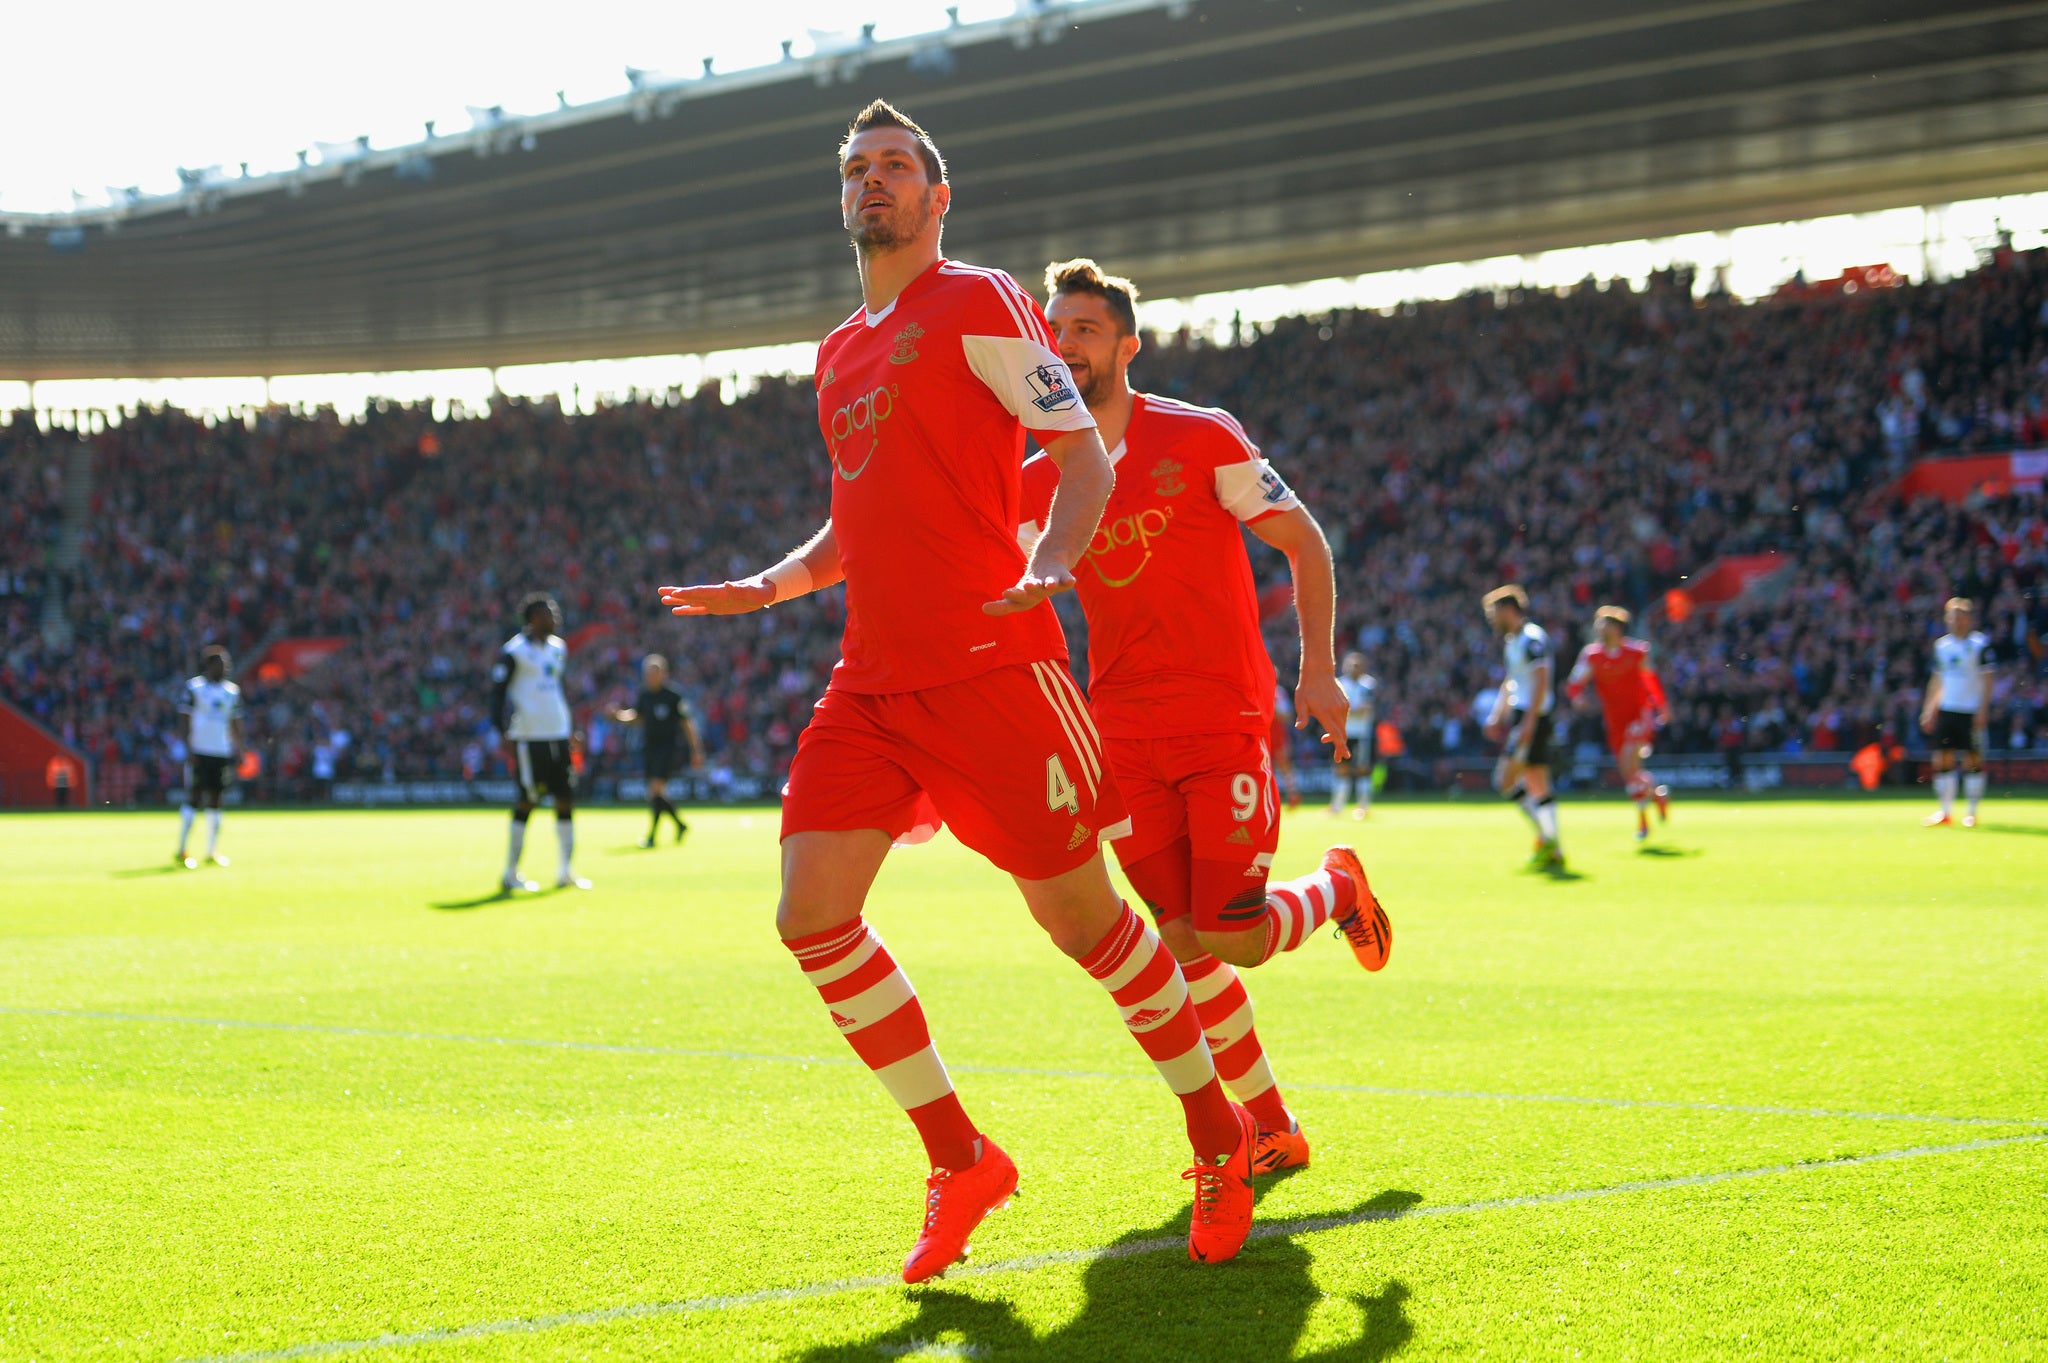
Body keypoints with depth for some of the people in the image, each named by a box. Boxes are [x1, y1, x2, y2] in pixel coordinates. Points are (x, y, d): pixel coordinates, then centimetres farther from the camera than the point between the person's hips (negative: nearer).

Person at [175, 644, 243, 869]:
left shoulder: (232, 691, 12)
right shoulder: (193, 687, -4)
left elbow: (235, 723, 17)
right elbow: (186, 720, -6)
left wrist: (239, 749, 9)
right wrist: (189, 749, -13)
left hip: (222, 752, 5)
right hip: (199, 751, -5)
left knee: (215, 800, 8)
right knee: (194, 798, -8)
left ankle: (212, 851, 12)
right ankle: (181, 850, -4)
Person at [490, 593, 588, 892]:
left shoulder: (557, 648, 14)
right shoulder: (515, 651, -9)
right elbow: (498, 690, -9)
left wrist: (571, 729, 21)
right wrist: (502, 730, -17)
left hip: (558, 735, 7)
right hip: (529, 737, -7)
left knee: (566, 800, 7)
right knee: (526, 802, -4)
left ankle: (566, 871, 15)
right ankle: (510, 874, 4)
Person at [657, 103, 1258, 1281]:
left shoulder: (978, 304, -1)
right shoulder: (840, 355, 21)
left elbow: (1083, 447, -6)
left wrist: (1051, 566, -24)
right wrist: (771, 587, 16)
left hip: (987, 665, -7)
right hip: (873, 679, 7)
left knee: (1080, 914, -2)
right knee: (812, 915, -6)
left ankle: (1219, 1135, 19)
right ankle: (960, 1163, 6)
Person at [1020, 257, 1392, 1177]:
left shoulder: (1202, 440, -4)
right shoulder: (1038, 484, 7)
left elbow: (1305, 545, -1)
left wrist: (1318, 671, -9)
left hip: (1225, 723, -4)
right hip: (1124, 737, 4)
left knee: (1231, 938, -12)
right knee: (1186, 941, 0)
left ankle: (1339, 886, 21)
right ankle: (1271, 1130, 13)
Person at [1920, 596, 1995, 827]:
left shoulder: (1980, 643, -4)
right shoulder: (1942, 645, 11)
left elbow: (1987, 678, -6)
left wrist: (1983, 709, -13)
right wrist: (1929, 710, 14)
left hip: (1971, 710, -5)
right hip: (1946, 710, 5)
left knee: (1973, 760, -2)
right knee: (1942, 759, 1)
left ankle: (1971, 812, 6)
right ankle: (1945, 812, 8)